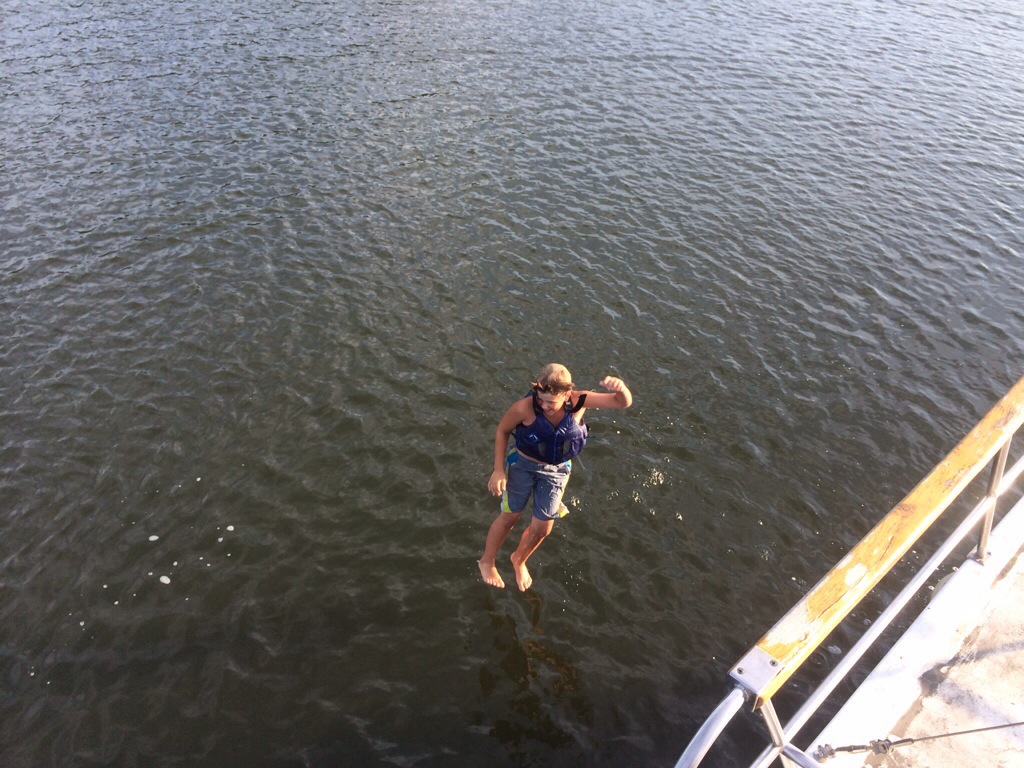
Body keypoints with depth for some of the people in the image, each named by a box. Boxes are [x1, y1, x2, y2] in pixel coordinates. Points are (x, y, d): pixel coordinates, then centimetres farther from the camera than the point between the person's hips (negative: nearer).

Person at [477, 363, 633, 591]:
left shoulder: (578, 401, -26)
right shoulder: (524, 407, -31)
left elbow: (624, 403, -24)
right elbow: (502, 431, -12)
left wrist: (620, 388, -49)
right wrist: (498, 470, -13)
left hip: (556, 470, 3)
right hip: (522, 464, -2)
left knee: (542, 527, 10)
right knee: (510, 516, 12)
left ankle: (519, 560, 43)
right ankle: (487, 561, 39)